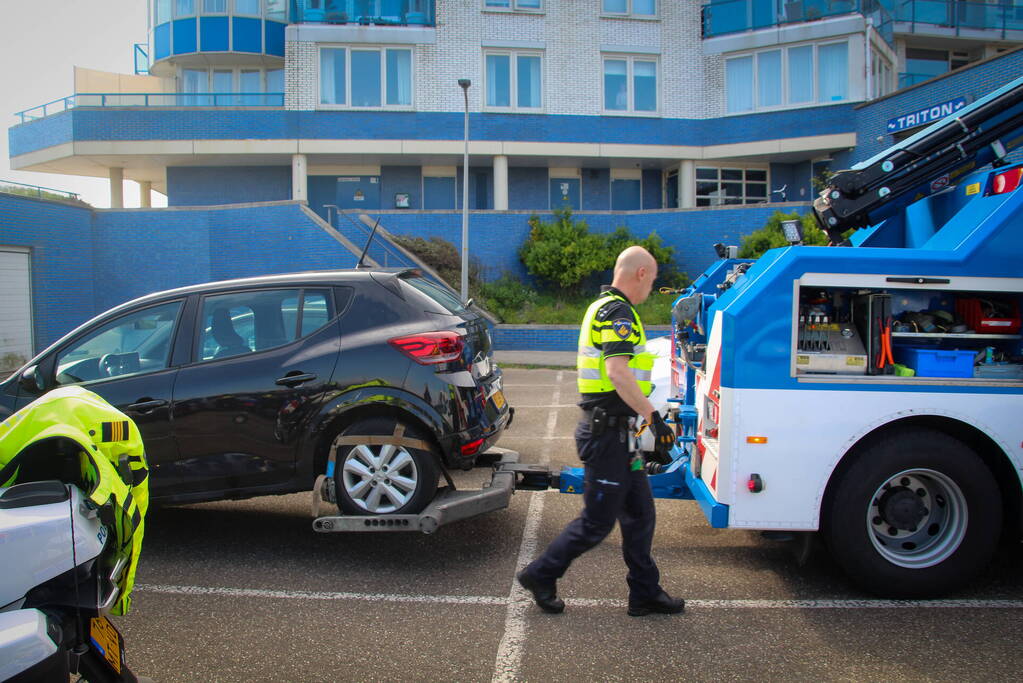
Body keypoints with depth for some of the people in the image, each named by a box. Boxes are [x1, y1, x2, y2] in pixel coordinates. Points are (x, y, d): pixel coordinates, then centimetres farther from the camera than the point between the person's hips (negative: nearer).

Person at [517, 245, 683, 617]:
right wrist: (654, 418, -26)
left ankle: (644, 592, 25)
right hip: (607, 431, -11)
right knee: (597, 521, 1)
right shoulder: (618, 312, -16)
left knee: (640, 513, 15)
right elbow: (618, 374, -28)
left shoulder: (603, 308, 18)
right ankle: (540, 575, 15)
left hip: (612, 429, 11)